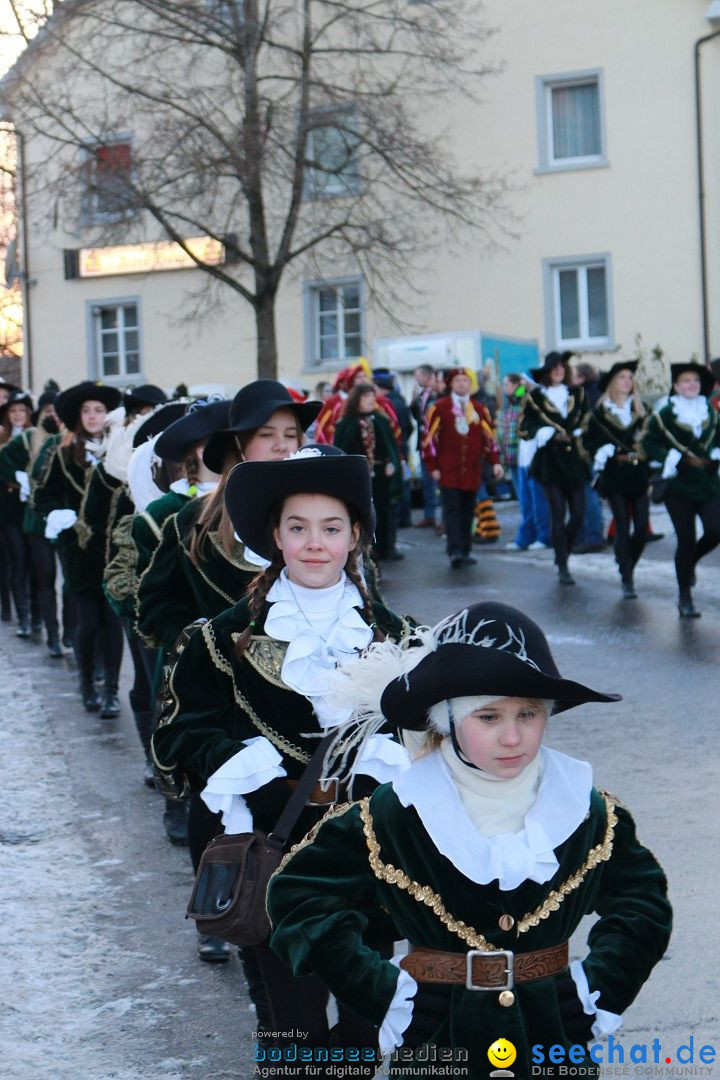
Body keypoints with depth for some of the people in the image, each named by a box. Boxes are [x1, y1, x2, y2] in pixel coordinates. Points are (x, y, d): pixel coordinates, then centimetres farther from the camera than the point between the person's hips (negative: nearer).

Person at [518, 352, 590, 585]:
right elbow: (523, 428, 1)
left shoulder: (577, 393, 11)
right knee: (558, 513, -7)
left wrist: (576, 434, -2)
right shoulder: (535, 397, 1)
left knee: (578, 513, -2)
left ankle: (562, 554, 22)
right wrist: (543, 433, -12)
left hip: (573, 459, 3)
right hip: (550, 460, -3)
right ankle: (562, 568, -2)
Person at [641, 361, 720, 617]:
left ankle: (690, 563, 22)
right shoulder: (664, 415, -3)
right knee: (686, 540, -4)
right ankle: (684, 597, 9)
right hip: (679, 486, -4)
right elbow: (649, 443, -7)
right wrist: (681, 459, -14)